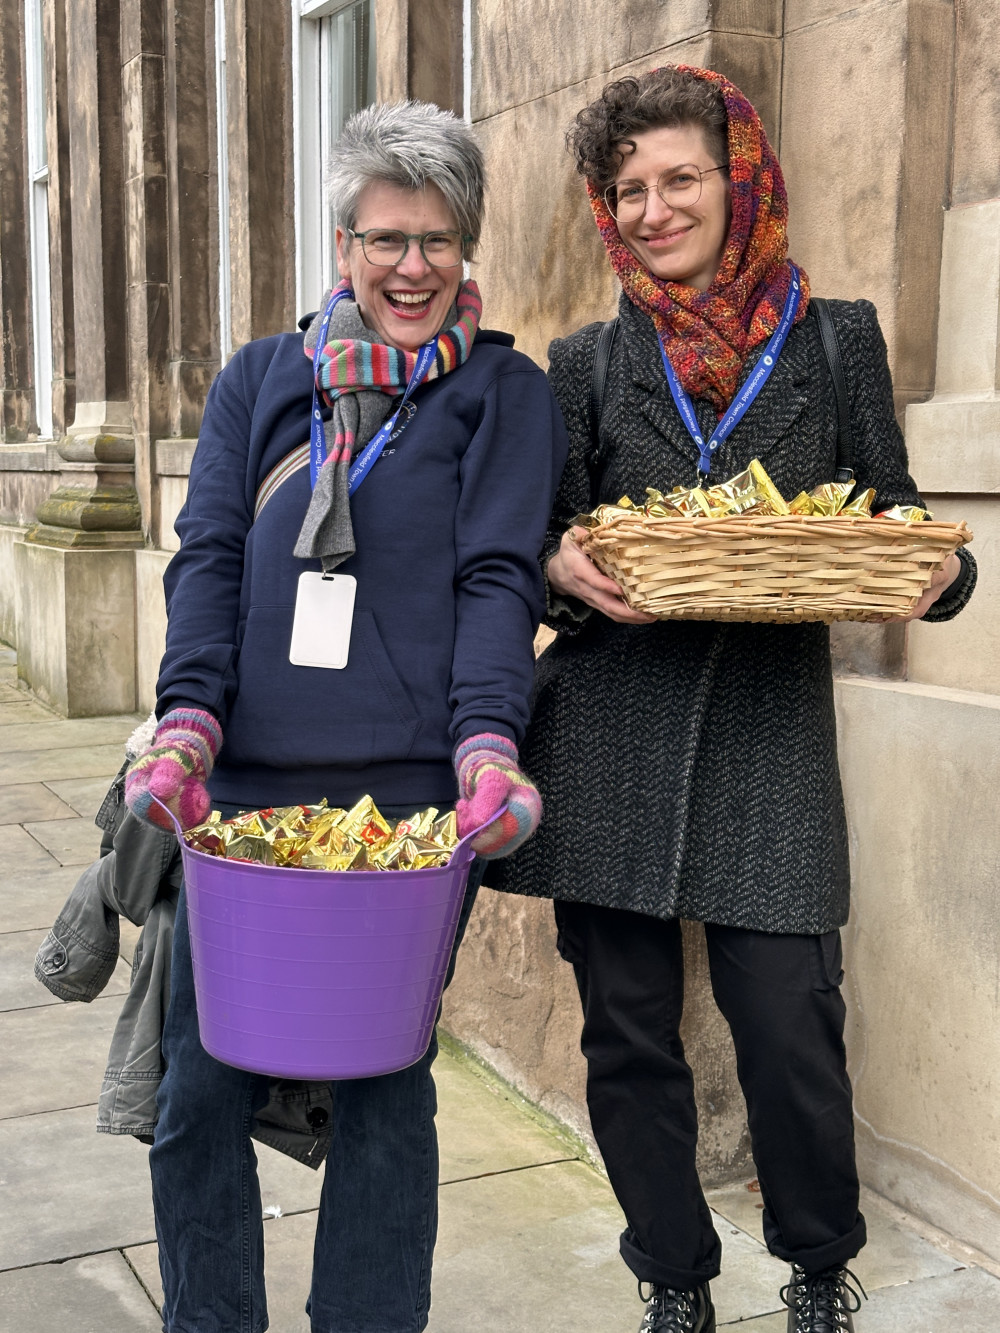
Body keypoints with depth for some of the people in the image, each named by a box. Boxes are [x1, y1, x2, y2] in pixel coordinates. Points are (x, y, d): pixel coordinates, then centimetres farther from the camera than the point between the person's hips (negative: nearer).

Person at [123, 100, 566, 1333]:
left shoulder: (503, 393, 10)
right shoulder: (258, 381, 17)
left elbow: (498, 578, 0)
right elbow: (207, 558, 8)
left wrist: (489, 744, -16)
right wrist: (187, 721, -9)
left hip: (412, 787, -2)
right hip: (243, 782, 3)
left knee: (383, 1096, 5)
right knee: (200, 1093, 6)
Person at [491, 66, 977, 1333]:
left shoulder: (838, 339, 9)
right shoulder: (587, 363, 10)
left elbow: (894, 523, 11)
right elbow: (546, 553, 10)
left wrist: (936, 572, -12)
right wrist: (563, 570, -13)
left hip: (775, 732, -1)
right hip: (611, 739, 2)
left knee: (790, 1029, -4)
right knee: (628, 1034, 7)